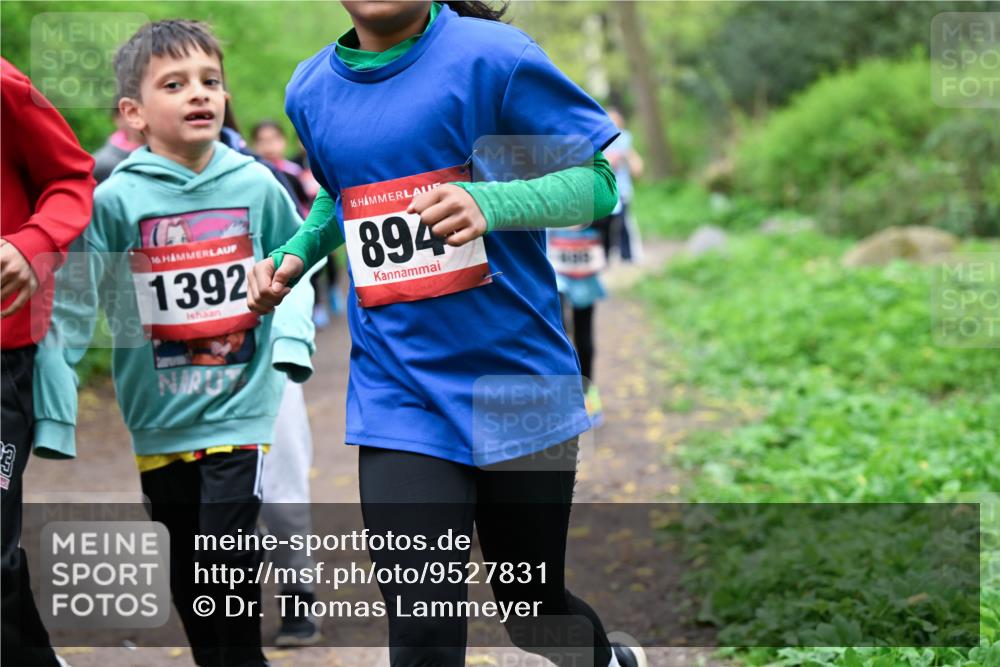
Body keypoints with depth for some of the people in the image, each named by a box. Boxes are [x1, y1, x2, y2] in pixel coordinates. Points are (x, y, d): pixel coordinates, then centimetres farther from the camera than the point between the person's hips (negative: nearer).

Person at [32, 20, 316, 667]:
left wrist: (291, 336, -5)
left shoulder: (256, 185, -5)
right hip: (159, 420, 1)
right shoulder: (115, 200, -8)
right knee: (186, 567, 12)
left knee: (228, 562, -8)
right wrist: (55, 413, -11)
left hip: (241, 410, -1)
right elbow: (69, 307, -7)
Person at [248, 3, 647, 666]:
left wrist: (488, 203, -28)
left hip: (519, 383, -2)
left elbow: (598, 180, -11)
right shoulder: (311, 90, 4)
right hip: (400, 404, 3)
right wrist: (296, 253, 4)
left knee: (536, 612, 16)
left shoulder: (490, 54, -11)